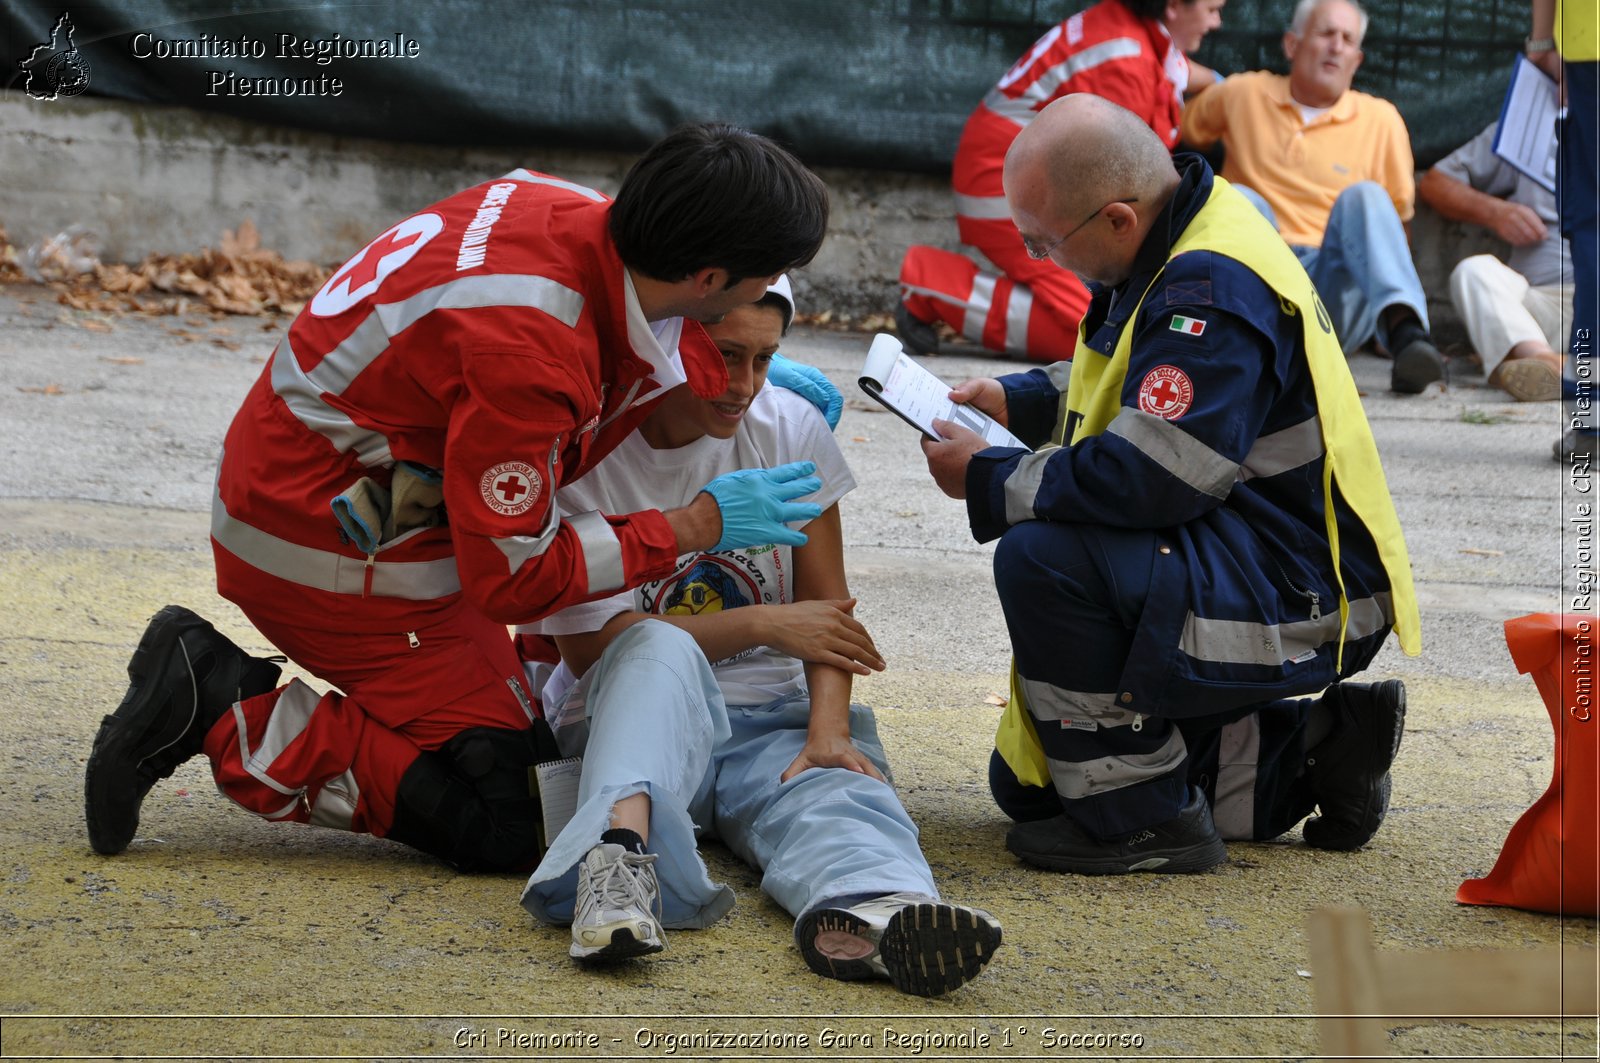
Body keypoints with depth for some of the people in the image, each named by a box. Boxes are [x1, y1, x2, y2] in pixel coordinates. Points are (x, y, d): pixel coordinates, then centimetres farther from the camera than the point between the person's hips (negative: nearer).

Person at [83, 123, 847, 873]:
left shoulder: (573, 211, -7)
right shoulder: (526, 355, -33)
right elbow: (512, 576, -24)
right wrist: (700, 524, -17)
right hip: (333, 551, -10)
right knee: (503, 824, -7)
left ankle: (213, 682, 11)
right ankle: (225, 717, -7)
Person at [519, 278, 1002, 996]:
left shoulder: (791, 430, 5)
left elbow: (825, 606, 4)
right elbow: (591, 645, -9)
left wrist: (829, 729, -16)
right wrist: (763, 625, -11)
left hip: (769, 720, 2)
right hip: (631, 718, -2)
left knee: (832, 782, -32)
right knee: (660, 649, -36)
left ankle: (871, 909, -70)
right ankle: (622, 844, -64)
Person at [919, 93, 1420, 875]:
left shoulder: (1215, 291, -25)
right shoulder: (1176, 254, 6)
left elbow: (1144, 476, -32)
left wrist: (989, 482, -18)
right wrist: (1020, 402, 10)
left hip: (1291, 600, -11)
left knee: (1040, 556, -31)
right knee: (1025, 782, 14)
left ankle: (1140, 817, -16)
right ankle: (1307, 756, 14)